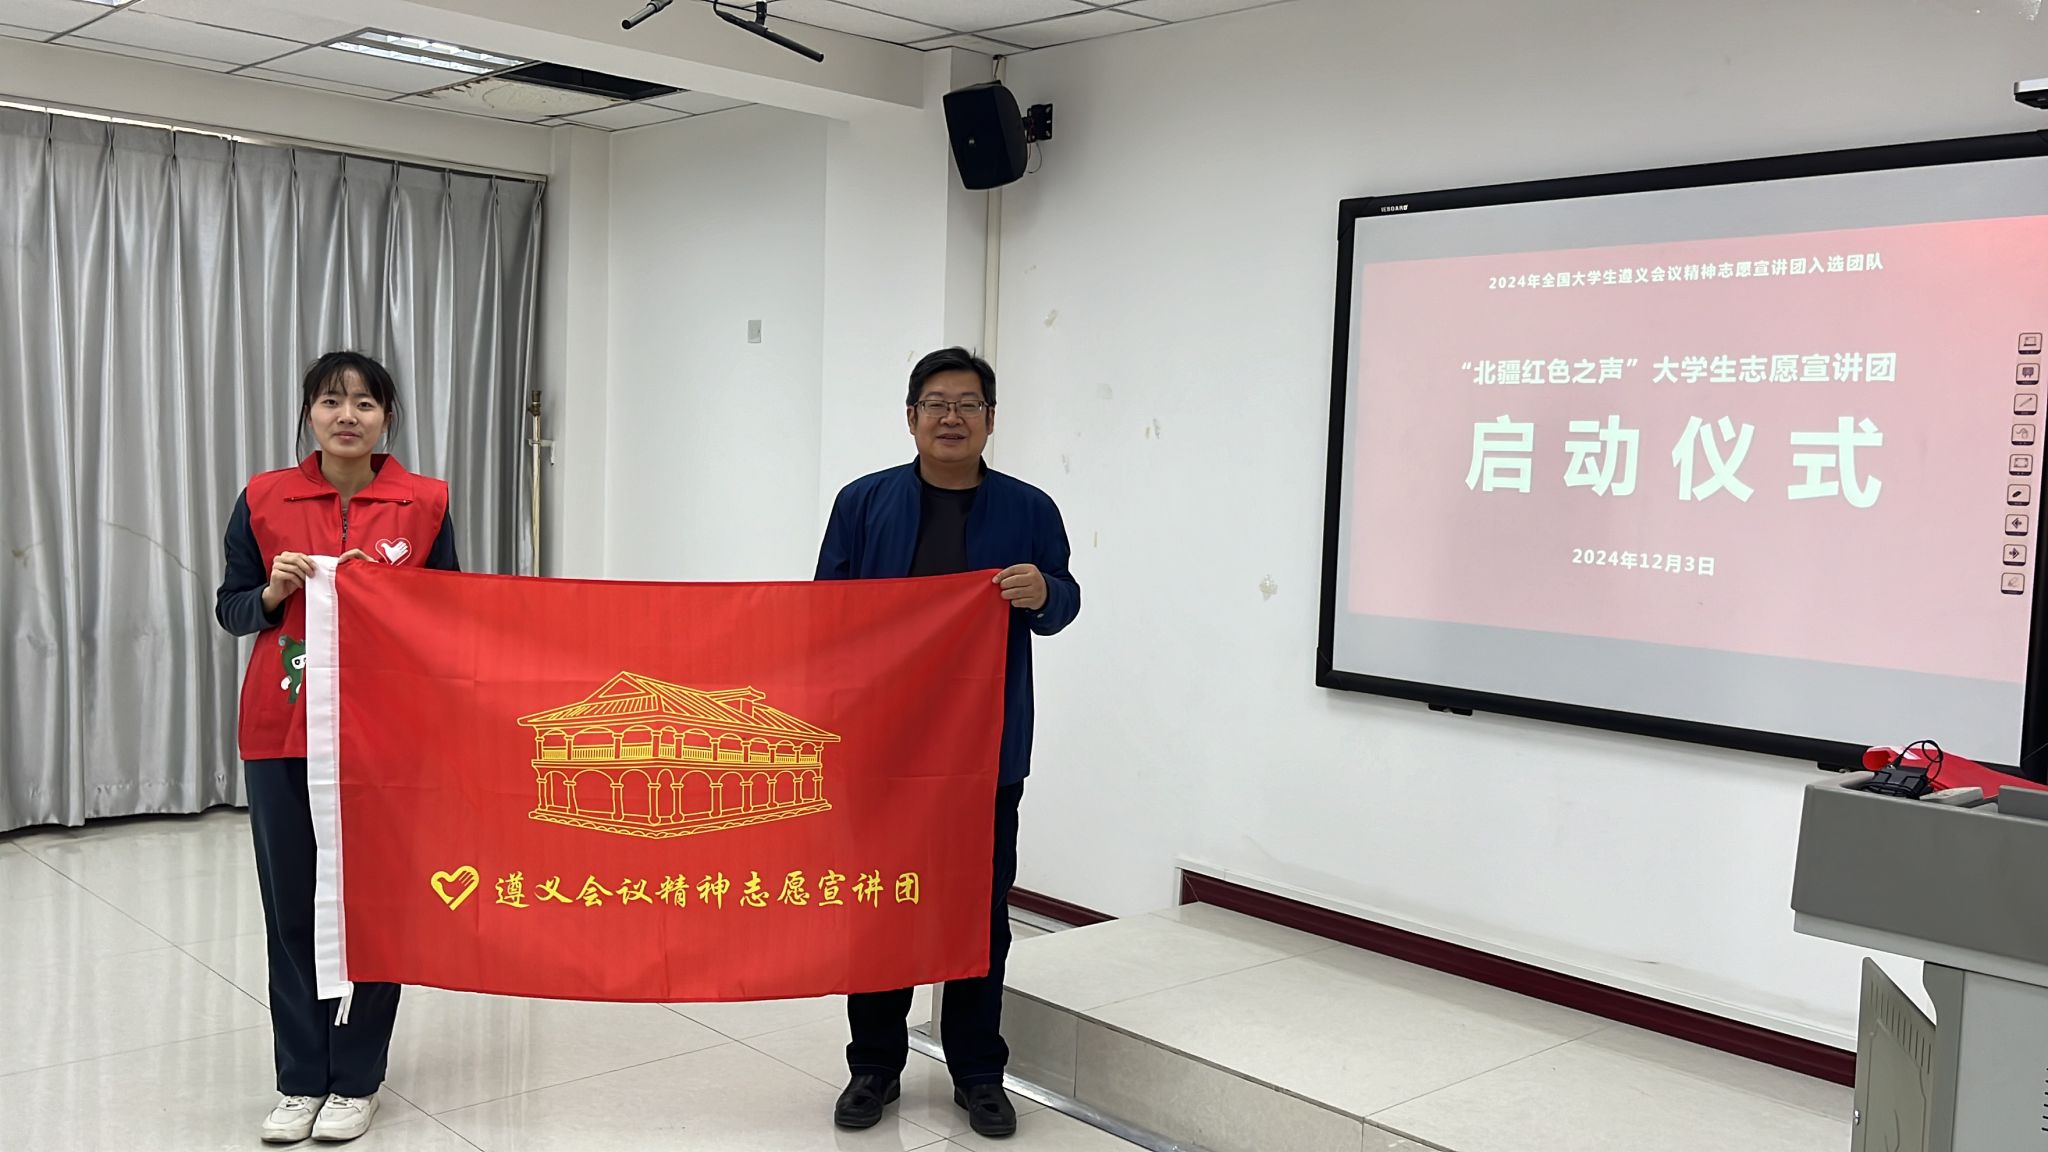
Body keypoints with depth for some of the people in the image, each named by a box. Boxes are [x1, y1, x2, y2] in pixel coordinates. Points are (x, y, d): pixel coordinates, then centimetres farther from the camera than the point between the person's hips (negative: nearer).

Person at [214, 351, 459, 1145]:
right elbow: (230, 607, 10)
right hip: (281, 732, 1)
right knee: (291, 908, 7)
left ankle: (357, 1080, 19)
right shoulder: (264, 500, 3)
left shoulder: (425, 504, 0)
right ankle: (301, 1080, 21)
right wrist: (273, 593, -10)